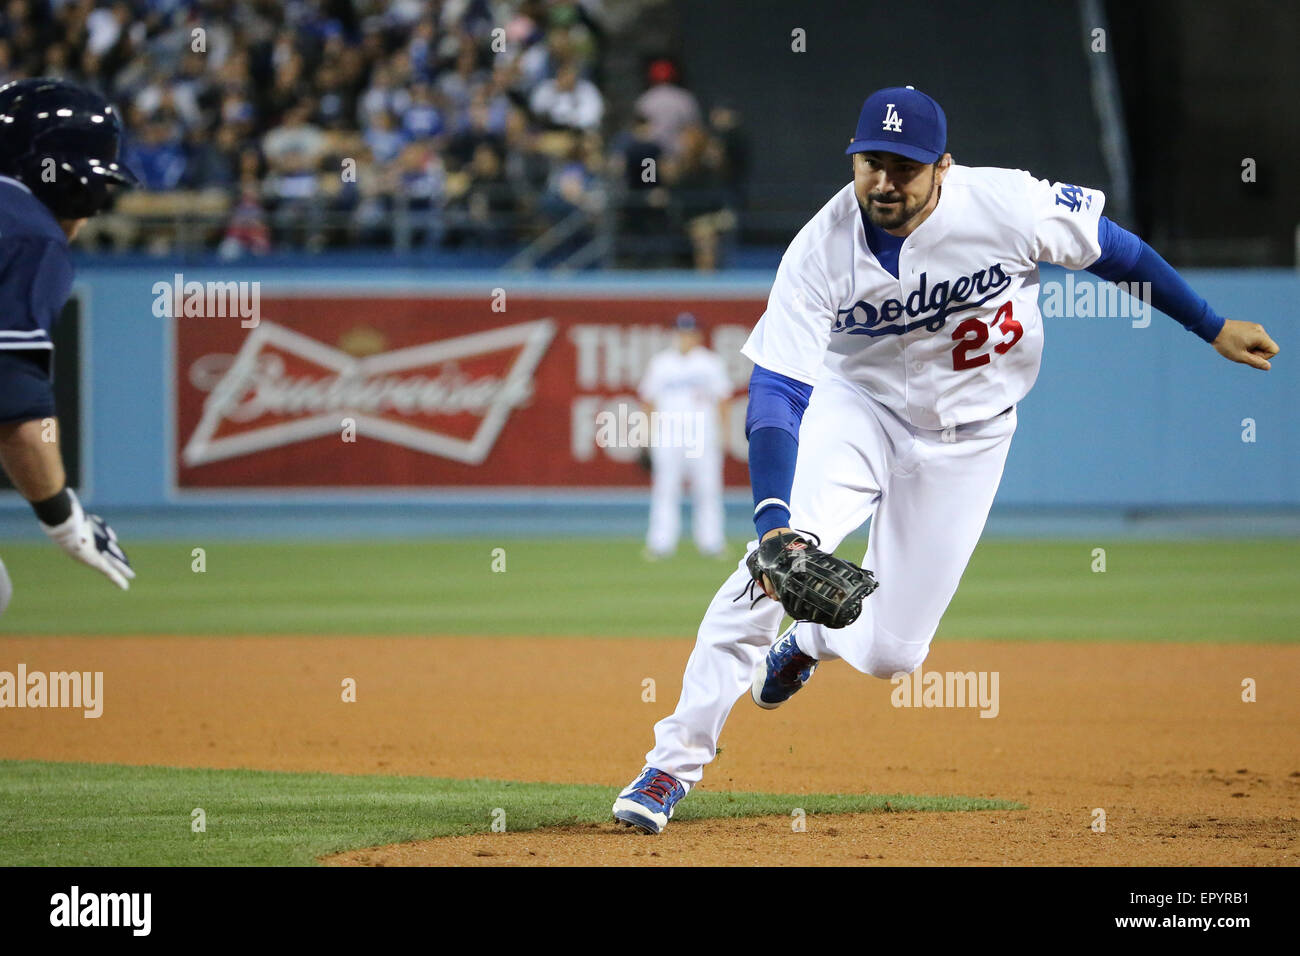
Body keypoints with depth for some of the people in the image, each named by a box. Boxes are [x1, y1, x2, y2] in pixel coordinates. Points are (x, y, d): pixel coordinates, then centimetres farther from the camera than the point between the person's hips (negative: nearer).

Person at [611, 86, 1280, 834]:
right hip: (859, 406, -1)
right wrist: (775, 526, -44)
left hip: (968, 436, 1)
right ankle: (676, 763, -17)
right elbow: (776, 394, -29)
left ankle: (810, 638, 40)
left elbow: (1116, 250, -6)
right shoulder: (821, 251, -24)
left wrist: (1214, 328, 2)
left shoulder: (1007, 205, -25)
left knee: (887, 652, 0)